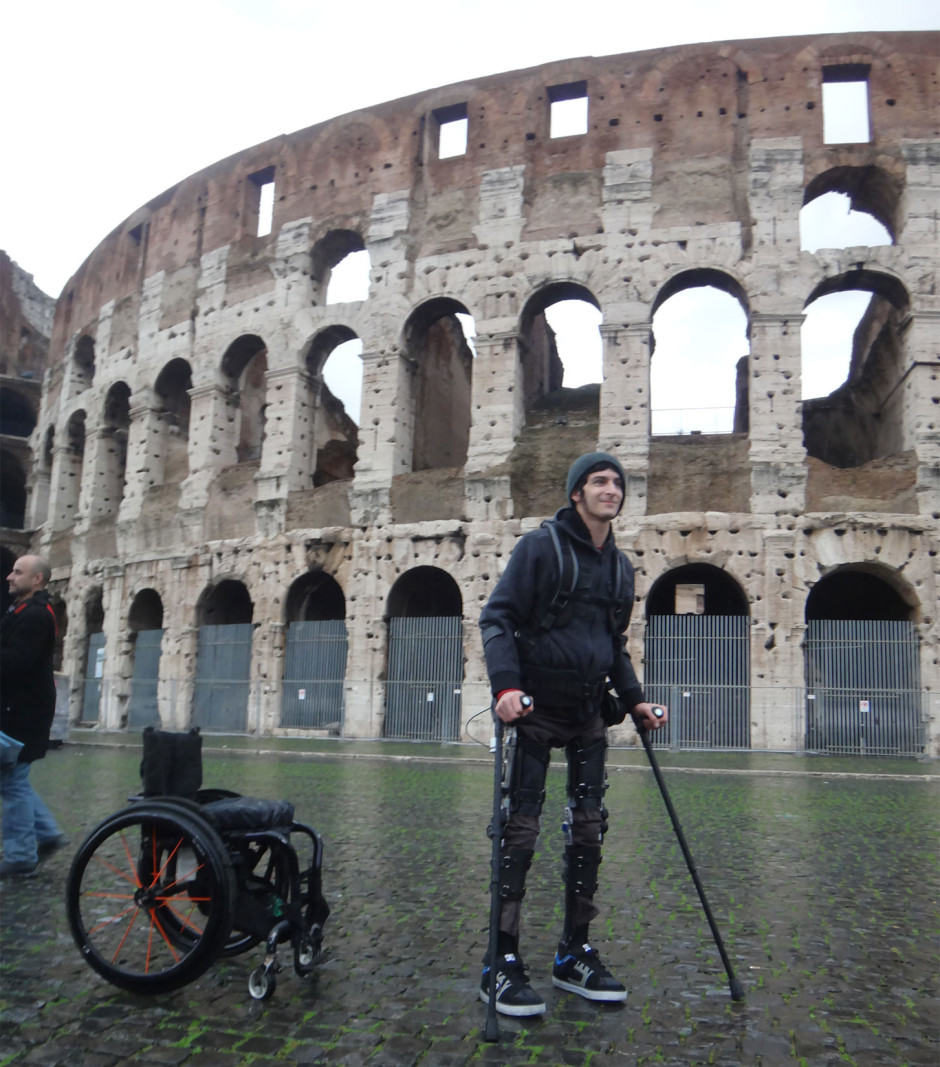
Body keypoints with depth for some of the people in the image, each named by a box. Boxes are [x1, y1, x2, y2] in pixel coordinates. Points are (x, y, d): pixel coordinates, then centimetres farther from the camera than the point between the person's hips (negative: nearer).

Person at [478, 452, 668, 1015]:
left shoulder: (621, 565, 14)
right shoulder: (541, 545, -6)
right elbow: (497, 617, -10)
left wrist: (633, 700, 12)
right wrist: (506, 684, -23)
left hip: (589, 714, 7)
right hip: (537, 708, -6)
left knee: (589, 827, 8)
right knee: (522, 827, -5)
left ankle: (575, 954, 22)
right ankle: (502, 962, 5)